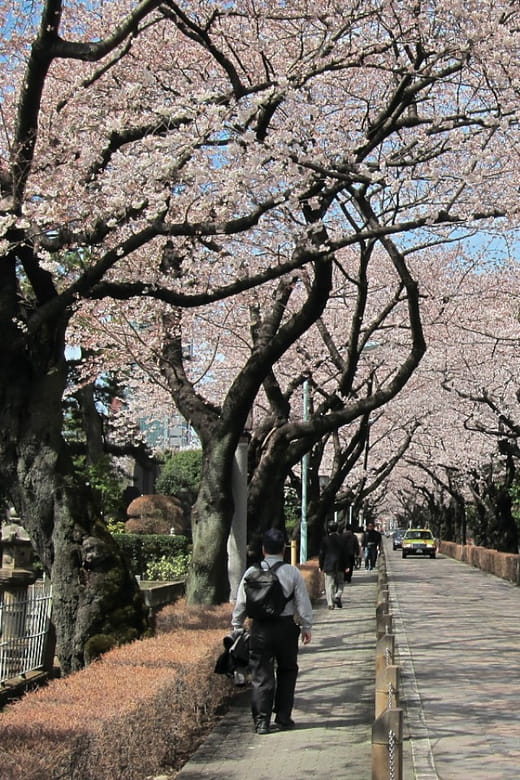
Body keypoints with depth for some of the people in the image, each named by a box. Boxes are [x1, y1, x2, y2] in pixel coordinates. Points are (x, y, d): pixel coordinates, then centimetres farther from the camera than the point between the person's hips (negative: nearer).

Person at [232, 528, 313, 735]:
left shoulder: (252, 572, -2)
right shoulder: (292, 572, -5)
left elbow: (241, 602, 3)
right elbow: (303, 602, -2)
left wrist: (237, 626, 14)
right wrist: (306, 627, 9)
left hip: (260, 628, 0)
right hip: (286, 627, 0)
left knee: (261, 675, 5)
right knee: (287, 672, 16)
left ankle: (261, 721, 2)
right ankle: (283, 718, 18)